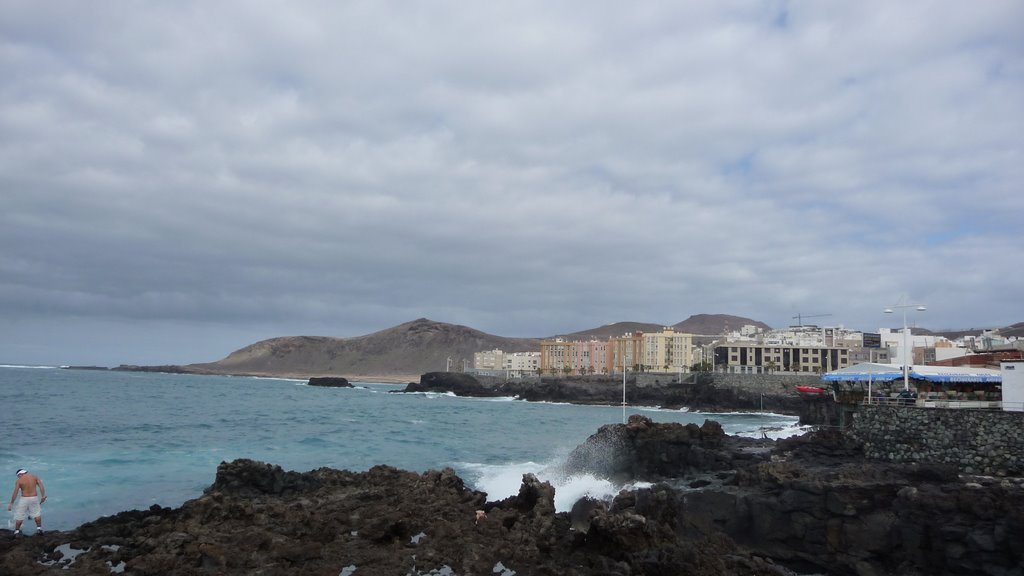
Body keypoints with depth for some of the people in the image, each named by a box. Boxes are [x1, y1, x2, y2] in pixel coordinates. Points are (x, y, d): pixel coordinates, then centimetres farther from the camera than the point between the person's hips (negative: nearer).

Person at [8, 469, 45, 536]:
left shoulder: (18, 481, -7)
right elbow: (41, 486, -5)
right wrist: (43, 496, 0)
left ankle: (17, 531, 20)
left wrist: (11, 503, -1)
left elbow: (15, 493, -9)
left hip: (24, 499, -2)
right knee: (37, 514, 15)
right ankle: (39, 528, 14)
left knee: (19, 515, 12)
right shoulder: (34, 477, 1)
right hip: (34, 498, 3)